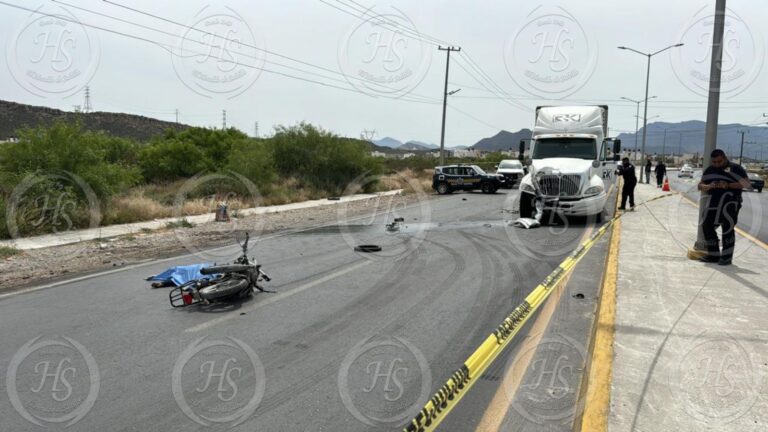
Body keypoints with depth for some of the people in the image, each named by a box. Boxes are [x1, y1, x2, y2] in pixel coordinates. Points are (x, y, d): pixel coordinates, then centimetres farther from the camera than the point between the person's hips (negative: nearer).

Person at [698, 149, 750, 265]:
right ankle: (713, 254, 16)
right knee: (707, 226, 4)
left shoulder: (735, 168, 0)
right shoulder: (709, 170, 16)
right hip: (713, 203, 6)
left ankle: (727, 256, 0)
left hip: (730, 202, -6)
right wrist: (708, 186, -11)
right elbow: (700, 185, 12)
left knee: (727, 227, -9)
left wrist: (728, 185, -20)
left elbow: (746, 184, -9)